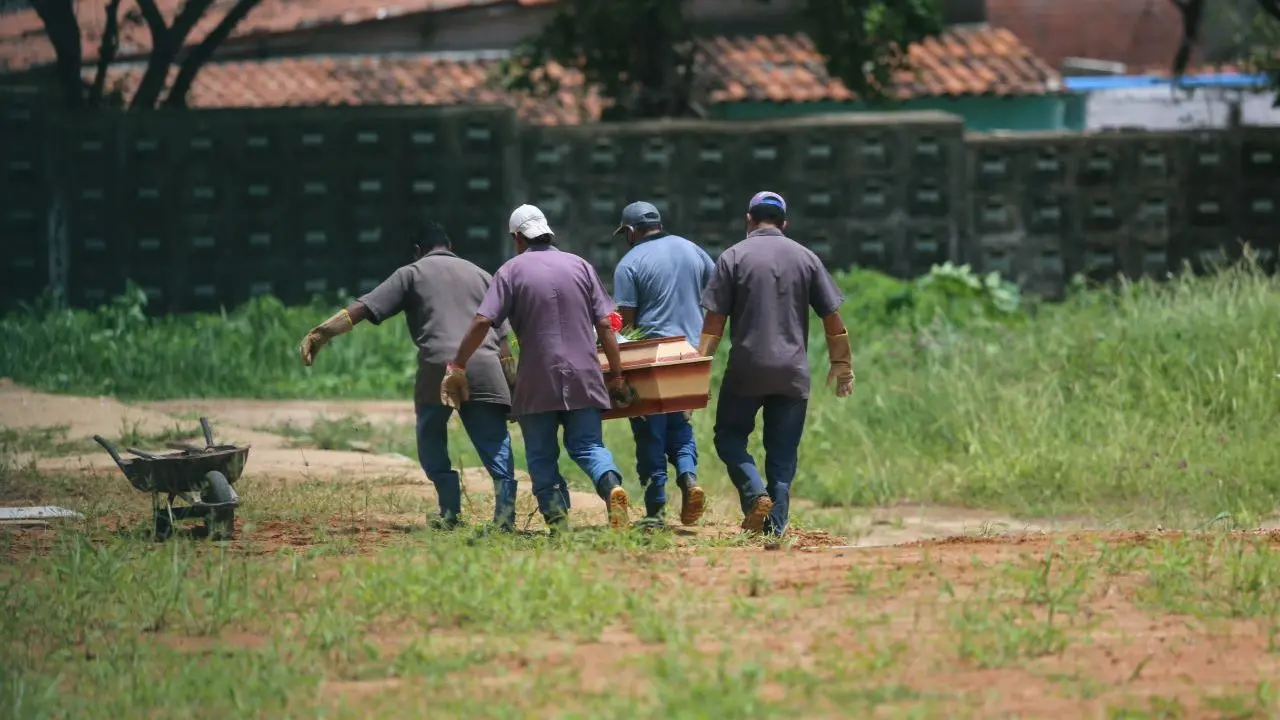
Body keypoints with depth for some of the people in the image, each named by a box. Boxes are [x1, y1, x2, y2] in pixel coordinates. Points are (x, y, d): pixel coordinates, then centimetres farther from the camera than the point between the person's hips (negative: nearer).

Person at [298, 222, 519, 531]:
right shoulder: (482, 276, 25)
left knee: (431, 444, 16)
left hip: (438, 369, -2)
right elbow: (502, 339, 19)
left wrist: (322, 332, 3)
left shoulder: (412, 273, 16)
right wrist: (513, 388, 19)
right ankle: (505, 508, -16)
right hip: (485, 368, 2)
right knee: (495, 445, 1)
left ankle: (451, 510, 7)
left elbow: (362, 308, 5)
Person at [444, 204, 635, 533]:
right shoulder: (580, 266, 9)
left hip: (536, 380, -2)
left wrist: (457, 367, 0)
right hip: (584, 377, 2)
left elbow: (482, 322, -7)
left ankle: (556, 515, -5)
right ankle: (611, 483, -23)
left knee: (541, 455, 8)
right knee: (587, 444, 6)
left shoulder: (511, 271, 1)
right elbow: (604, 325, 5)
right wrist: (616, 376, 10)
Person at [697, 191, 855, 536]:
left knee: (729, 436, 11)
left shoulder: (733, 257, 0)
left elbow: (714, 320, -5)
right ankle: (776, 526, 3)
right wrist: (842, 364, 17)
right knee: (783, 452, 8)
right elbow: (832, 317, 7)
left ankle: (755, 494, -11)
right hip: (793, 374, 2)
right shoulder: (806, 259, 7)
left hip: (746, 369, -2)